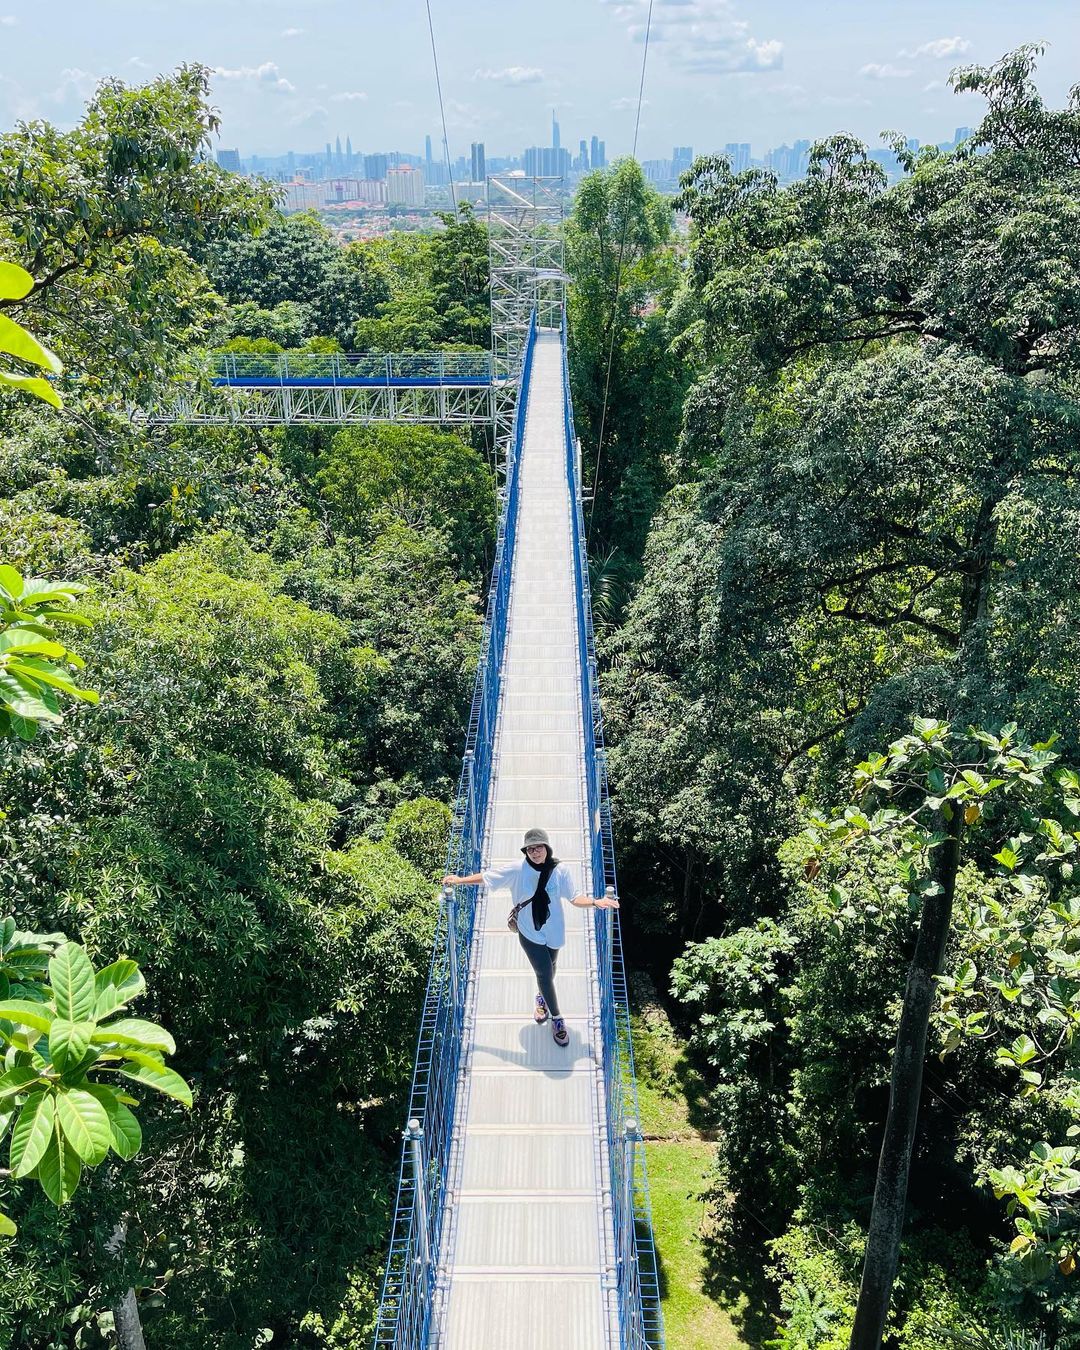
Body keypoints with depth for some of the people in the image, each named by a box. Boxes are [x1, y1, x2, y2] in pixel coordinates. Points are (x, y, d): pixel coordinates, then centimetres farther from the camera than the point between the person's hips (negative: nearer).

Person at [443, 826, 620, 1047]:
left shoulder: (560, 870, -15)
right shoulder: (518, 870, -17)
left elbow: (574, 899, -10)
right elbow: (487, 876, -8)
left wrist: (596, 902, -26)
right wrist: (460, 880, -9)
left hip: (553, 932, 2)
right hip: (529, 933, -2)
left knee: (549, 969, 22)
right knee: (545, 973, -6)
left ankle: (542, 997, 55)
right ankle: (556, 1019, 15)